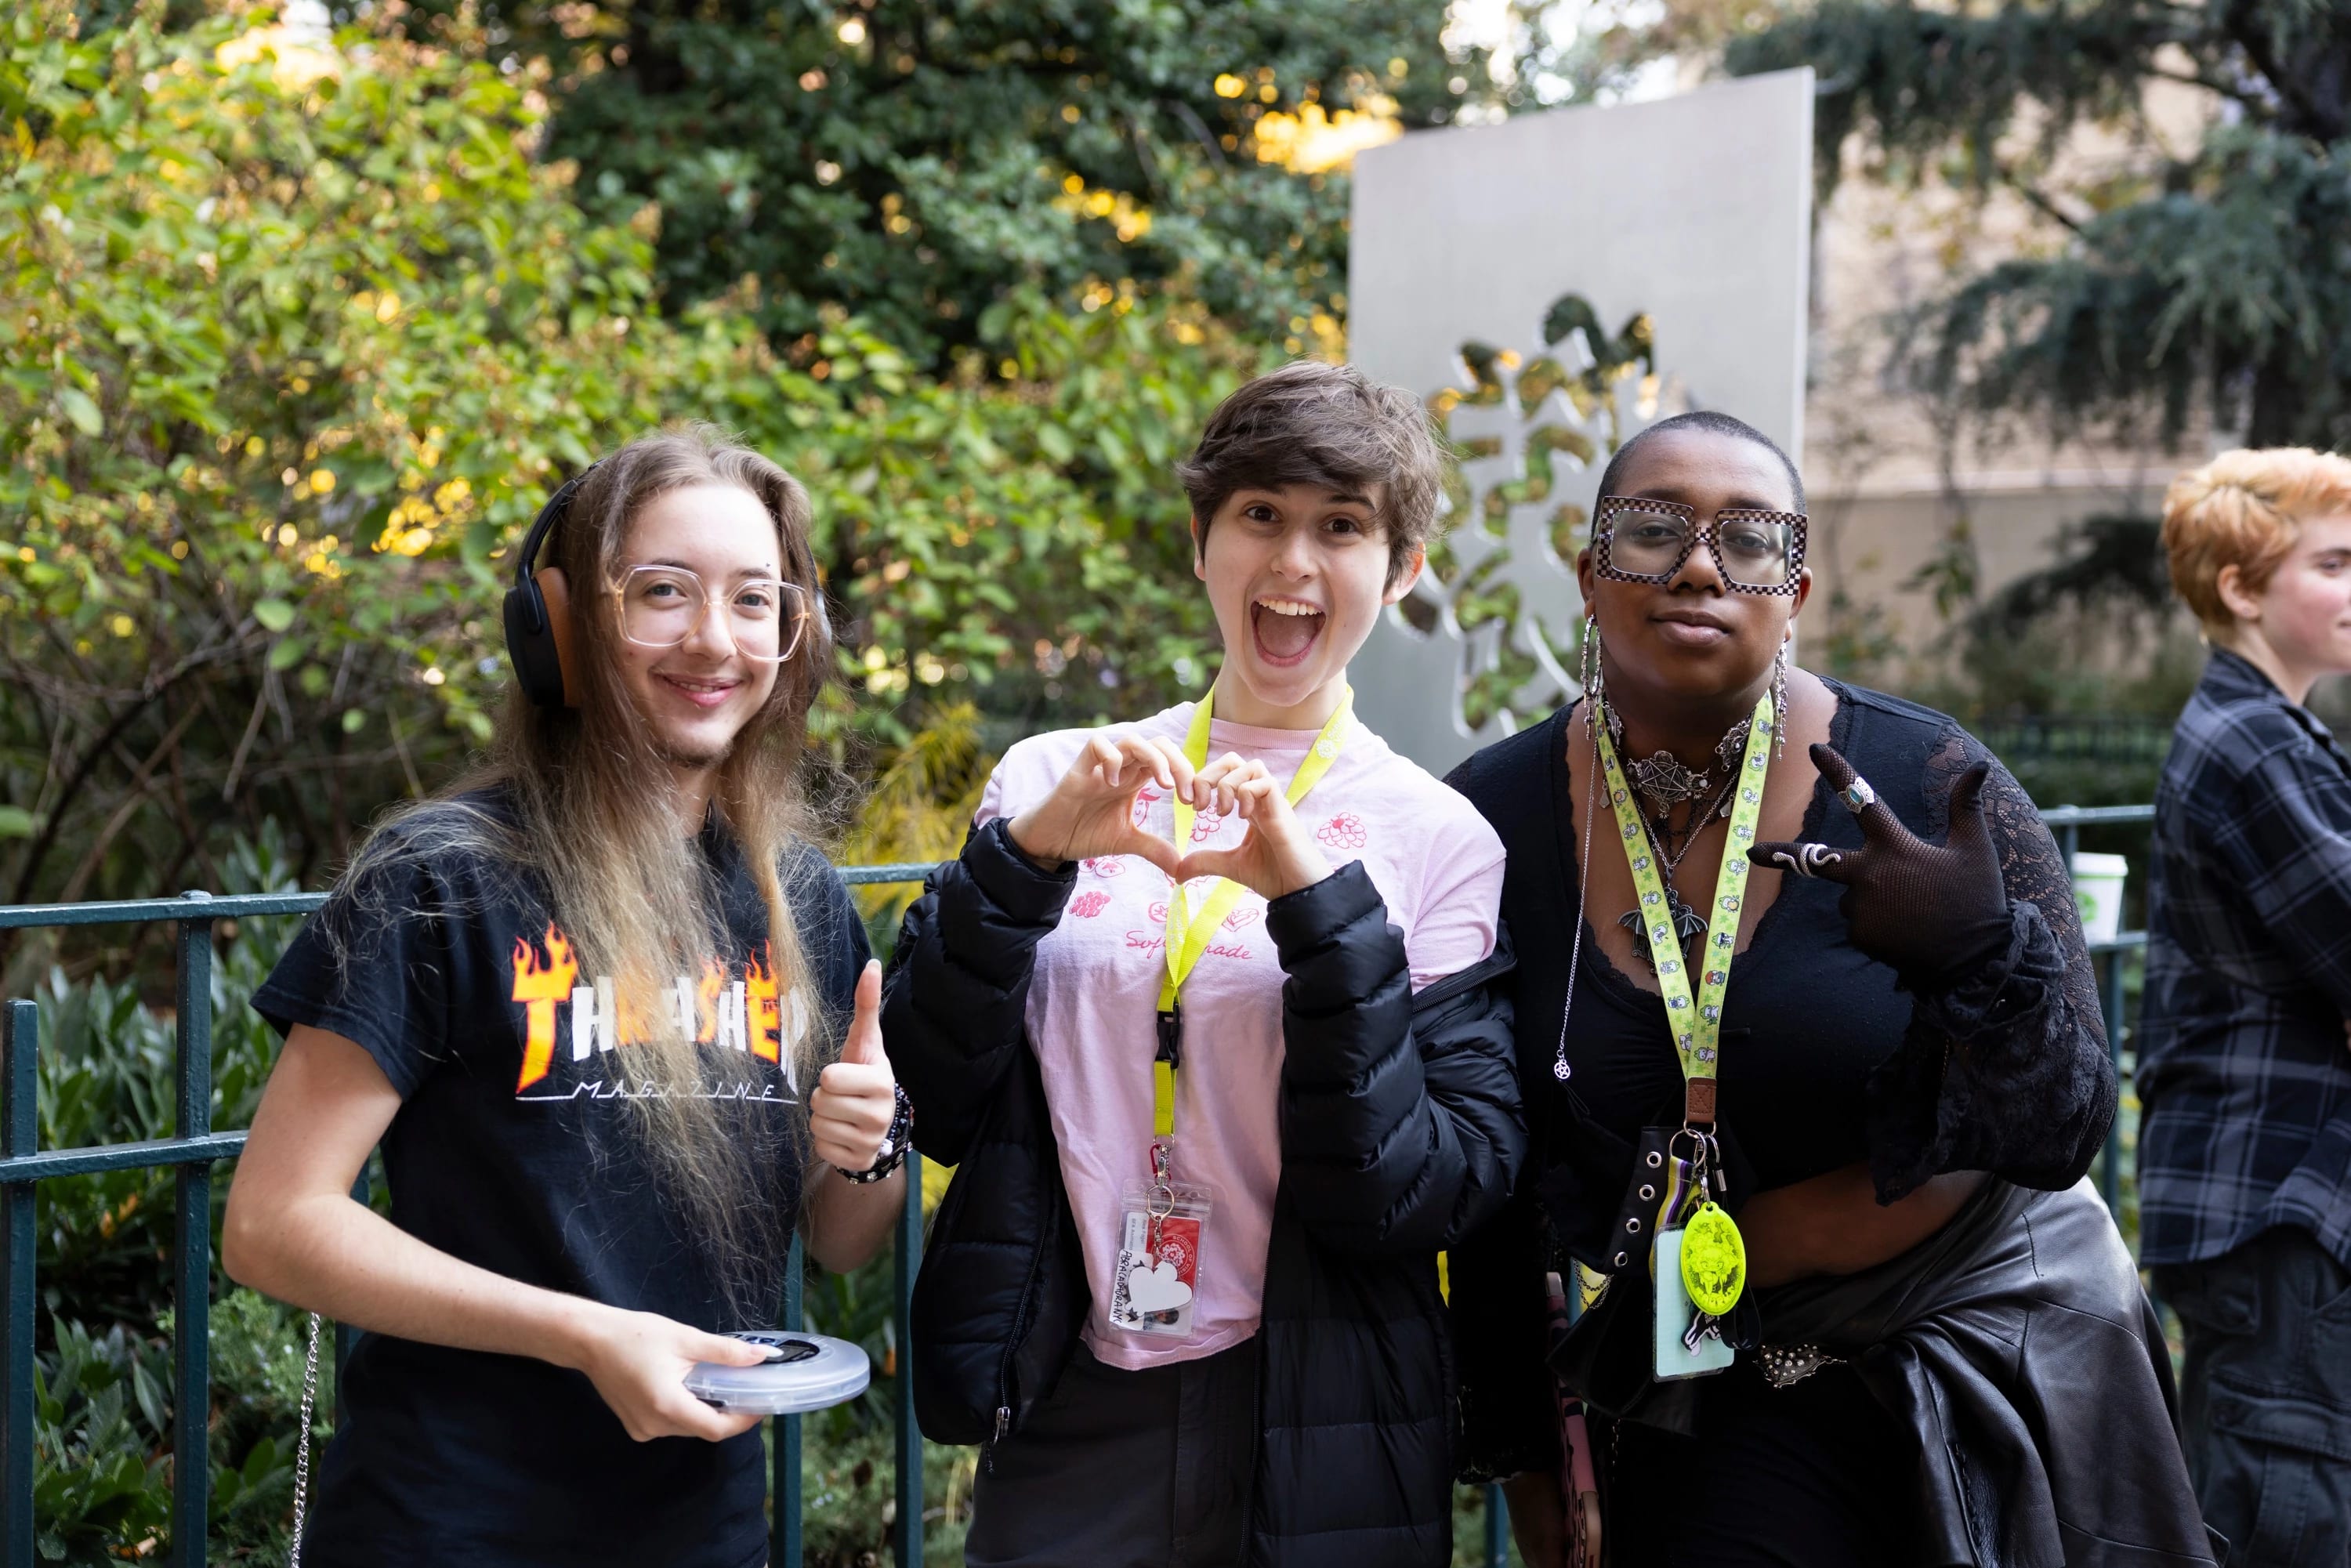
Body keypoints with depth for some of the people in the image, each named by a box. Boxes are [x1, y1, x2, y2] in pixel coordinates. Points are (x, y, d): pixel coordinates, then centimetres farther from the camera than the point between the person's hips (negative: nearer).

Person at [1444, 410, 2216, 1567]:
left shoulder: (1921, 783, -14)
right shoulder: (1494, 820, -8)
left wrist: (1980, 951, -30)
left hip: (1984, 1343, 0)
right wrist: (1515, 1450, 4)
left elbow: (2060, 1140, -13)